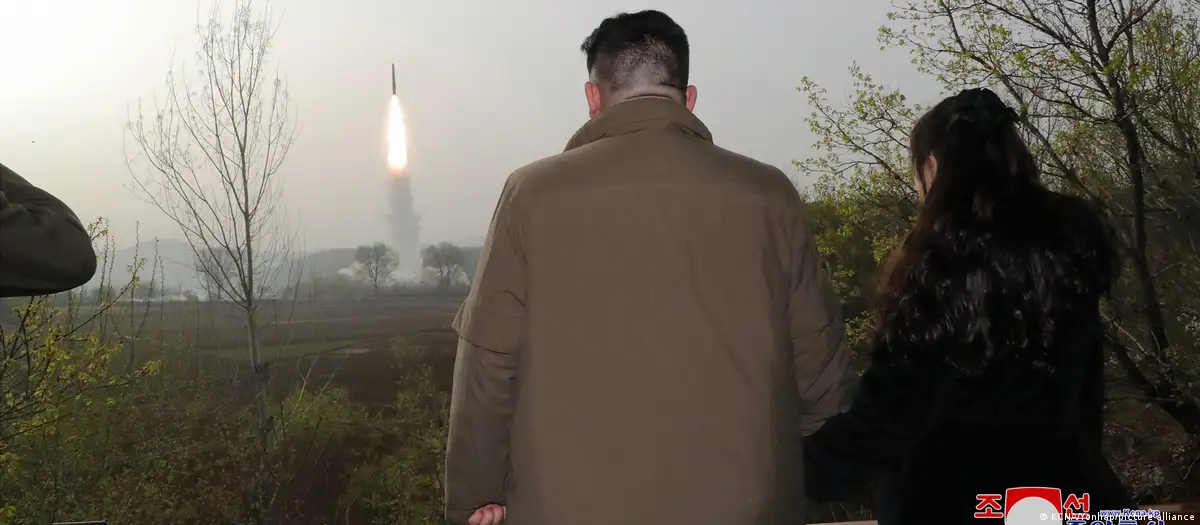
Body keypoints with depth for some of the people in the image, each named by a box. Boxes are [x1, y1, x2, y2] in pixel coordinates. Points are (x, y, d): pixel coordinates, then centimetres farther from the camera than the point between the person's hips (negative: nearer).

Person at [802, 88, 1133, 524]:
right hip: (1061, 486, 6)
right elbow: (1086, 401, 9)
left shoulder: (940, 268, -19)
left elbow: (888, 412, -17)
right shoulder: (1067, 248, 0)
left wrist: (806, 470, -6)